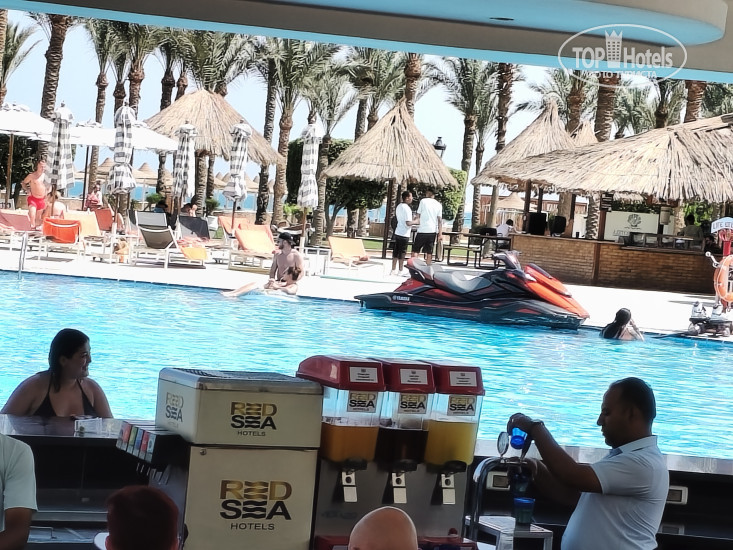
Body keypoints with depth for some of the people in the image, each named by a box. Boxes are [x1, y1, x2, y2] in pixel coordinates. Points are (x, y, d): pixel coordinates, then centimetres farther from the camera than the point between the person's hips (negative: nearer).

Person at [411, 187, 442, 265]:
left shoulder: (423, 201, -1)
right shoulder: (439, 205, 7)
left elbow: (418, 215, -1)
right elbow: (440, 220, 3)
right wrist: (440, 234, 2)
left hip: (422, 230, -3)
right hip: (433, 231, 3)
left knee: (415, 250, 4)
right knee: (429, 252, 8)